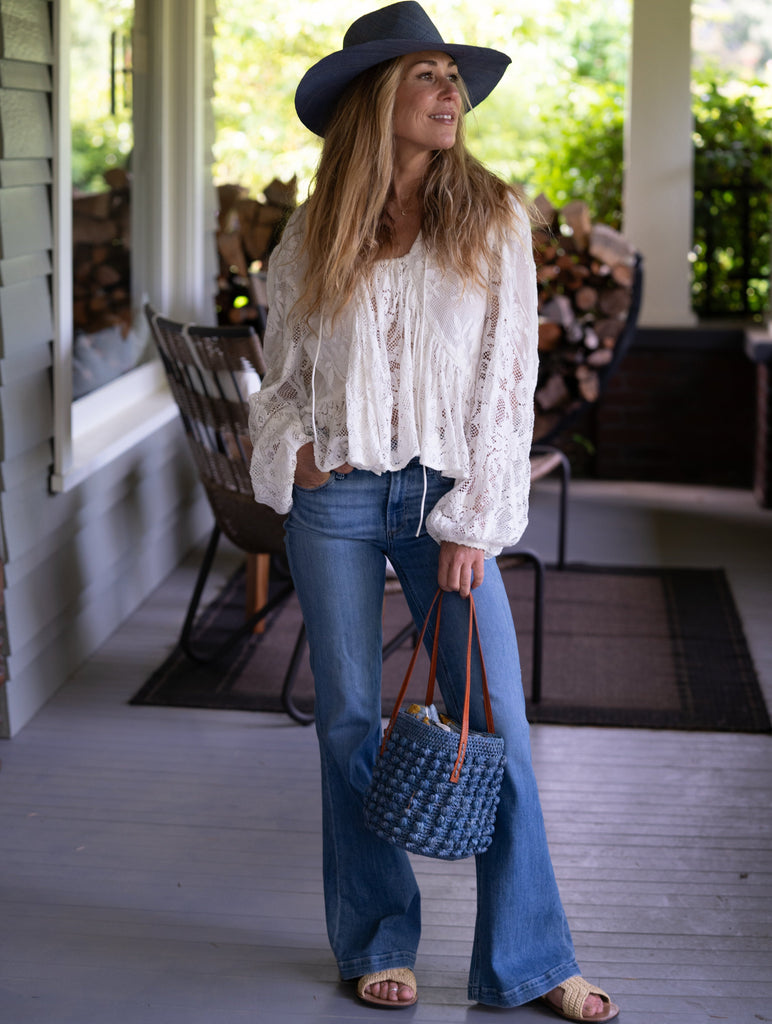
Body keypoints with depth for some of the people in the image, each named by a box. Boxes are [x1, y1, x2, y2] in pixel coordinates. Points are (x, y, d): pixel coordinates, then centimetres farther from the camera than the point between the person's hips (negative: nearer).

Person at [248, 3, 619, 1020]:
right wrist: (295, 449, -4)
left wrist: (472, 522, -7)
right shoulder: (314, 235, 5)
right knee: (349, 723, 7)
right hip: (335, 500, 1)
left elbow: (507, 379, -2)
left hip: (444, 497, -1)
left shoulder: (494, 220, 0)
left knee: (498, 727, -3)